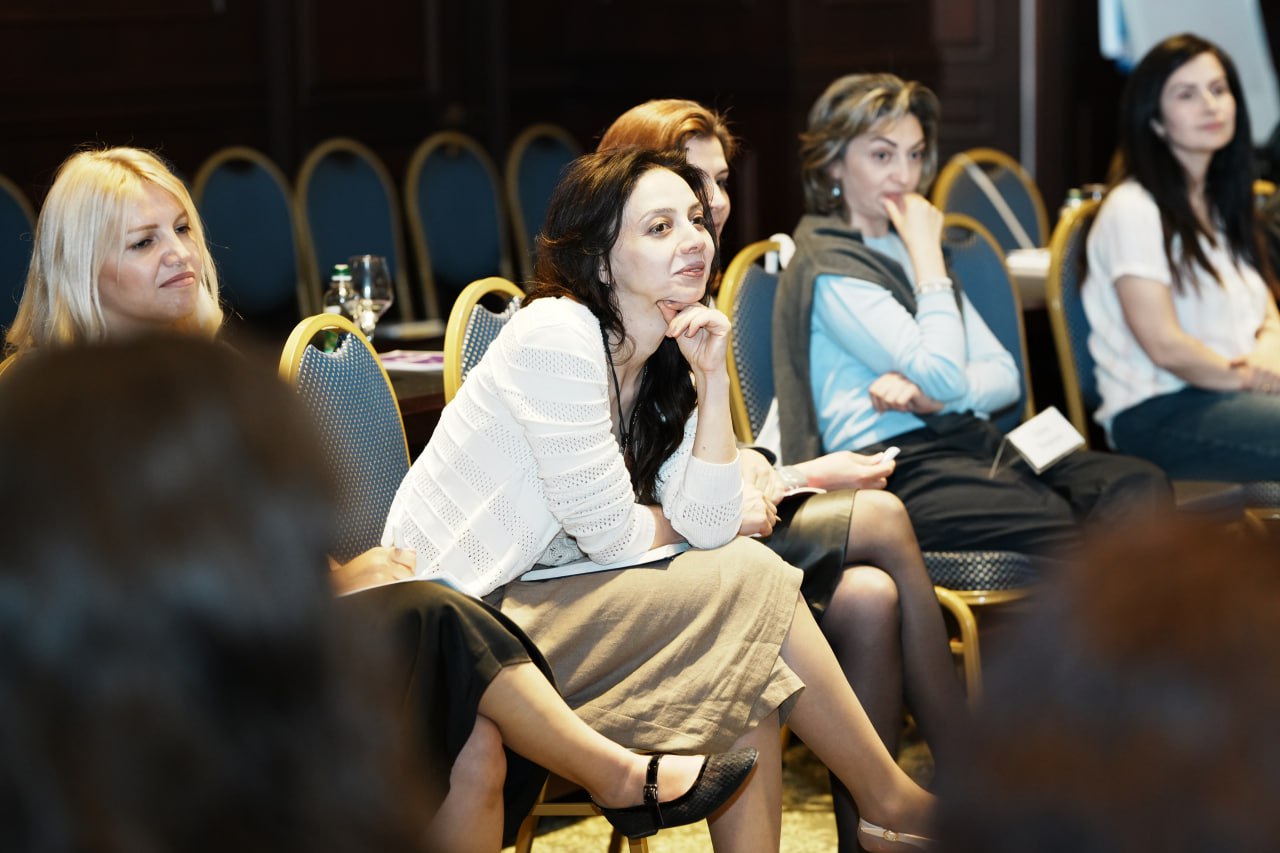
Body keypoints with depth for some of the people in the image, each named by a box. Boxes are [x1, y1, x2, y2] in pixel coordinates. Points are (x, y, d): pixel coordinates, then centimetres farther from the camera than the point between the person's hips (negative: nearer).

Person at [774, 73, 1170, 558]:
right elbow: (945, 376, -10)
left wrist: (930, 394, -5)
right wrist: (927, 252, 0)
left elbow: (1005, 377, 18)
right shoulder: (828, 268, 0)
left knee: (1138, 482, -25)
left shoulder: (905, 246, 26)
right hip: (899, 473, -7)